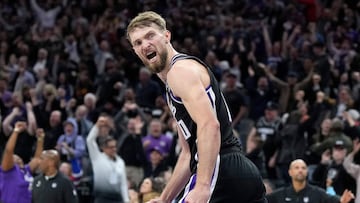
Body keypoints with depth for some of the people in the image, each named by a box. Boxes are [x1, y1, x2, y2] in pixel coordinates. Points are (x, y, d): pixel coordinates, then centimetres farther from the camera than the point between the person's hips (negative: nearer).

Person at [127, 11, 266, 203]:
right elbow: (189, 153, 31)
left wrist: (202, 186, -28)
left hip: (221, 170, -10)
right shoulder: (172, 87, 26)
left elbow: (209, 126, -20)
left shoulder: (181, 69, -5)